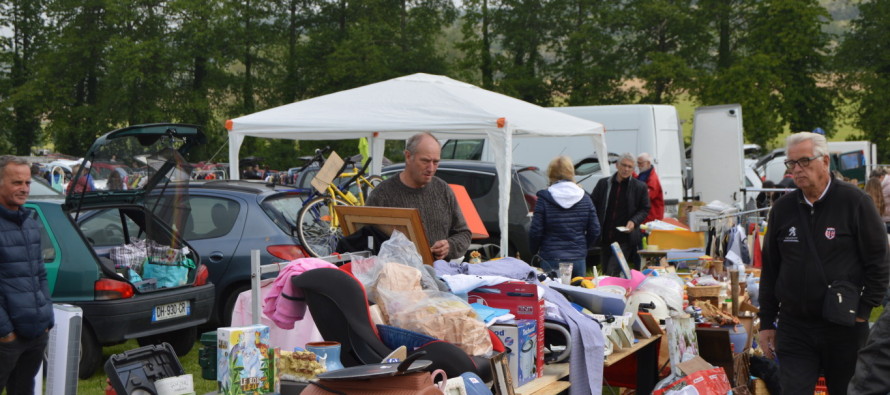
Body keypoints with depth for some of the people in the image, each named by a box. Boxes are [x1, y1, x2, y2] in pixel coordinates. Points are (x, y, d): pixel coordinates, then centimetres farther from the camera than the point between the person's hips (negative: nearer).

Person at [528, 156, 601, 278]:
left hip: (551, 260, -3)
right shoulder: (584, 198, 3)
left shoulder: (544, 199, -6)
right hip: (578, 259, 3)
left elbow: (536, 231, -7)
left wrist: (534, 249, 12)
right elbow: (595, 231, 4)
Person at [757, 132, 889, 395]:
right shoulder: (782, 209, 6)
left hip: (844, 328, -3)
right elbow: (770, 271, 12)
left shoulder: (854, 202, -5)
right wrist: (766, 324, 10)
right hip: (794, 328, 3)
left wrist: (863, 311, -9)